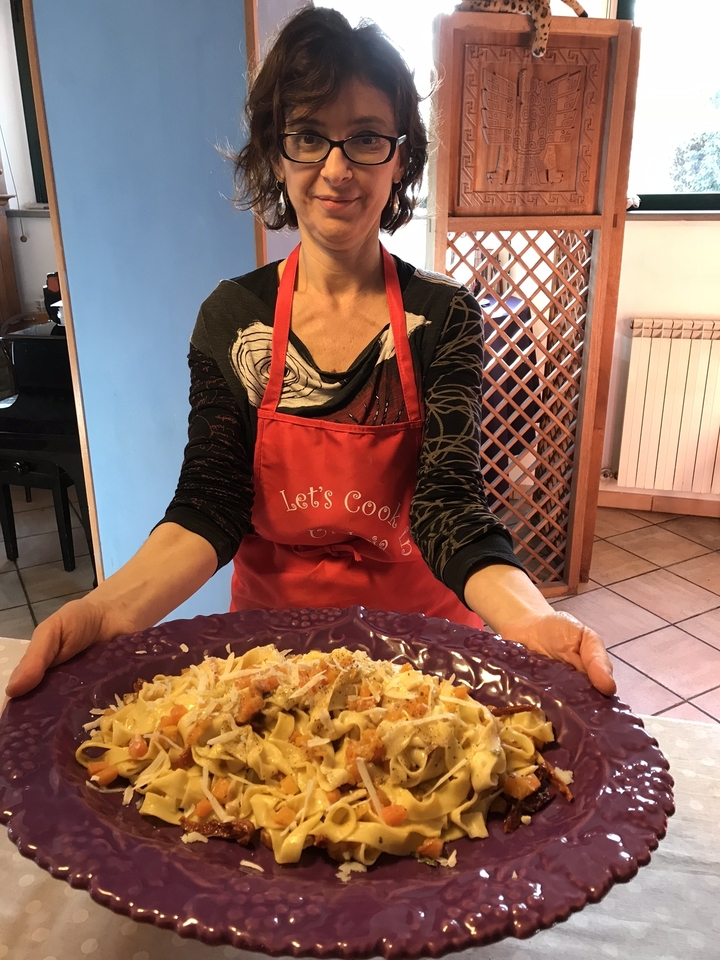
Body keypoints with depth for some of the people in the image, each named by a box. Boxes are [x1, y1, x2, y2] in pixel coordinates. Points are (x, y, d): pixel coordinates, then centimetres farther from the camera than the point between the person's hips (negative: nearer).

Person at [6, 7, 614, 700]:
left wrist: (528, 616, -42)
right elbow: (210, 506, -15)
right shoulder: (231, 317, -10)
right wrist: (111, 608, -35)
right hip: (272, 628, 1)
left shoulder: (443, 317, -13)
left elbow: (448, 503, -21)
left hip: (420, 627, 0)